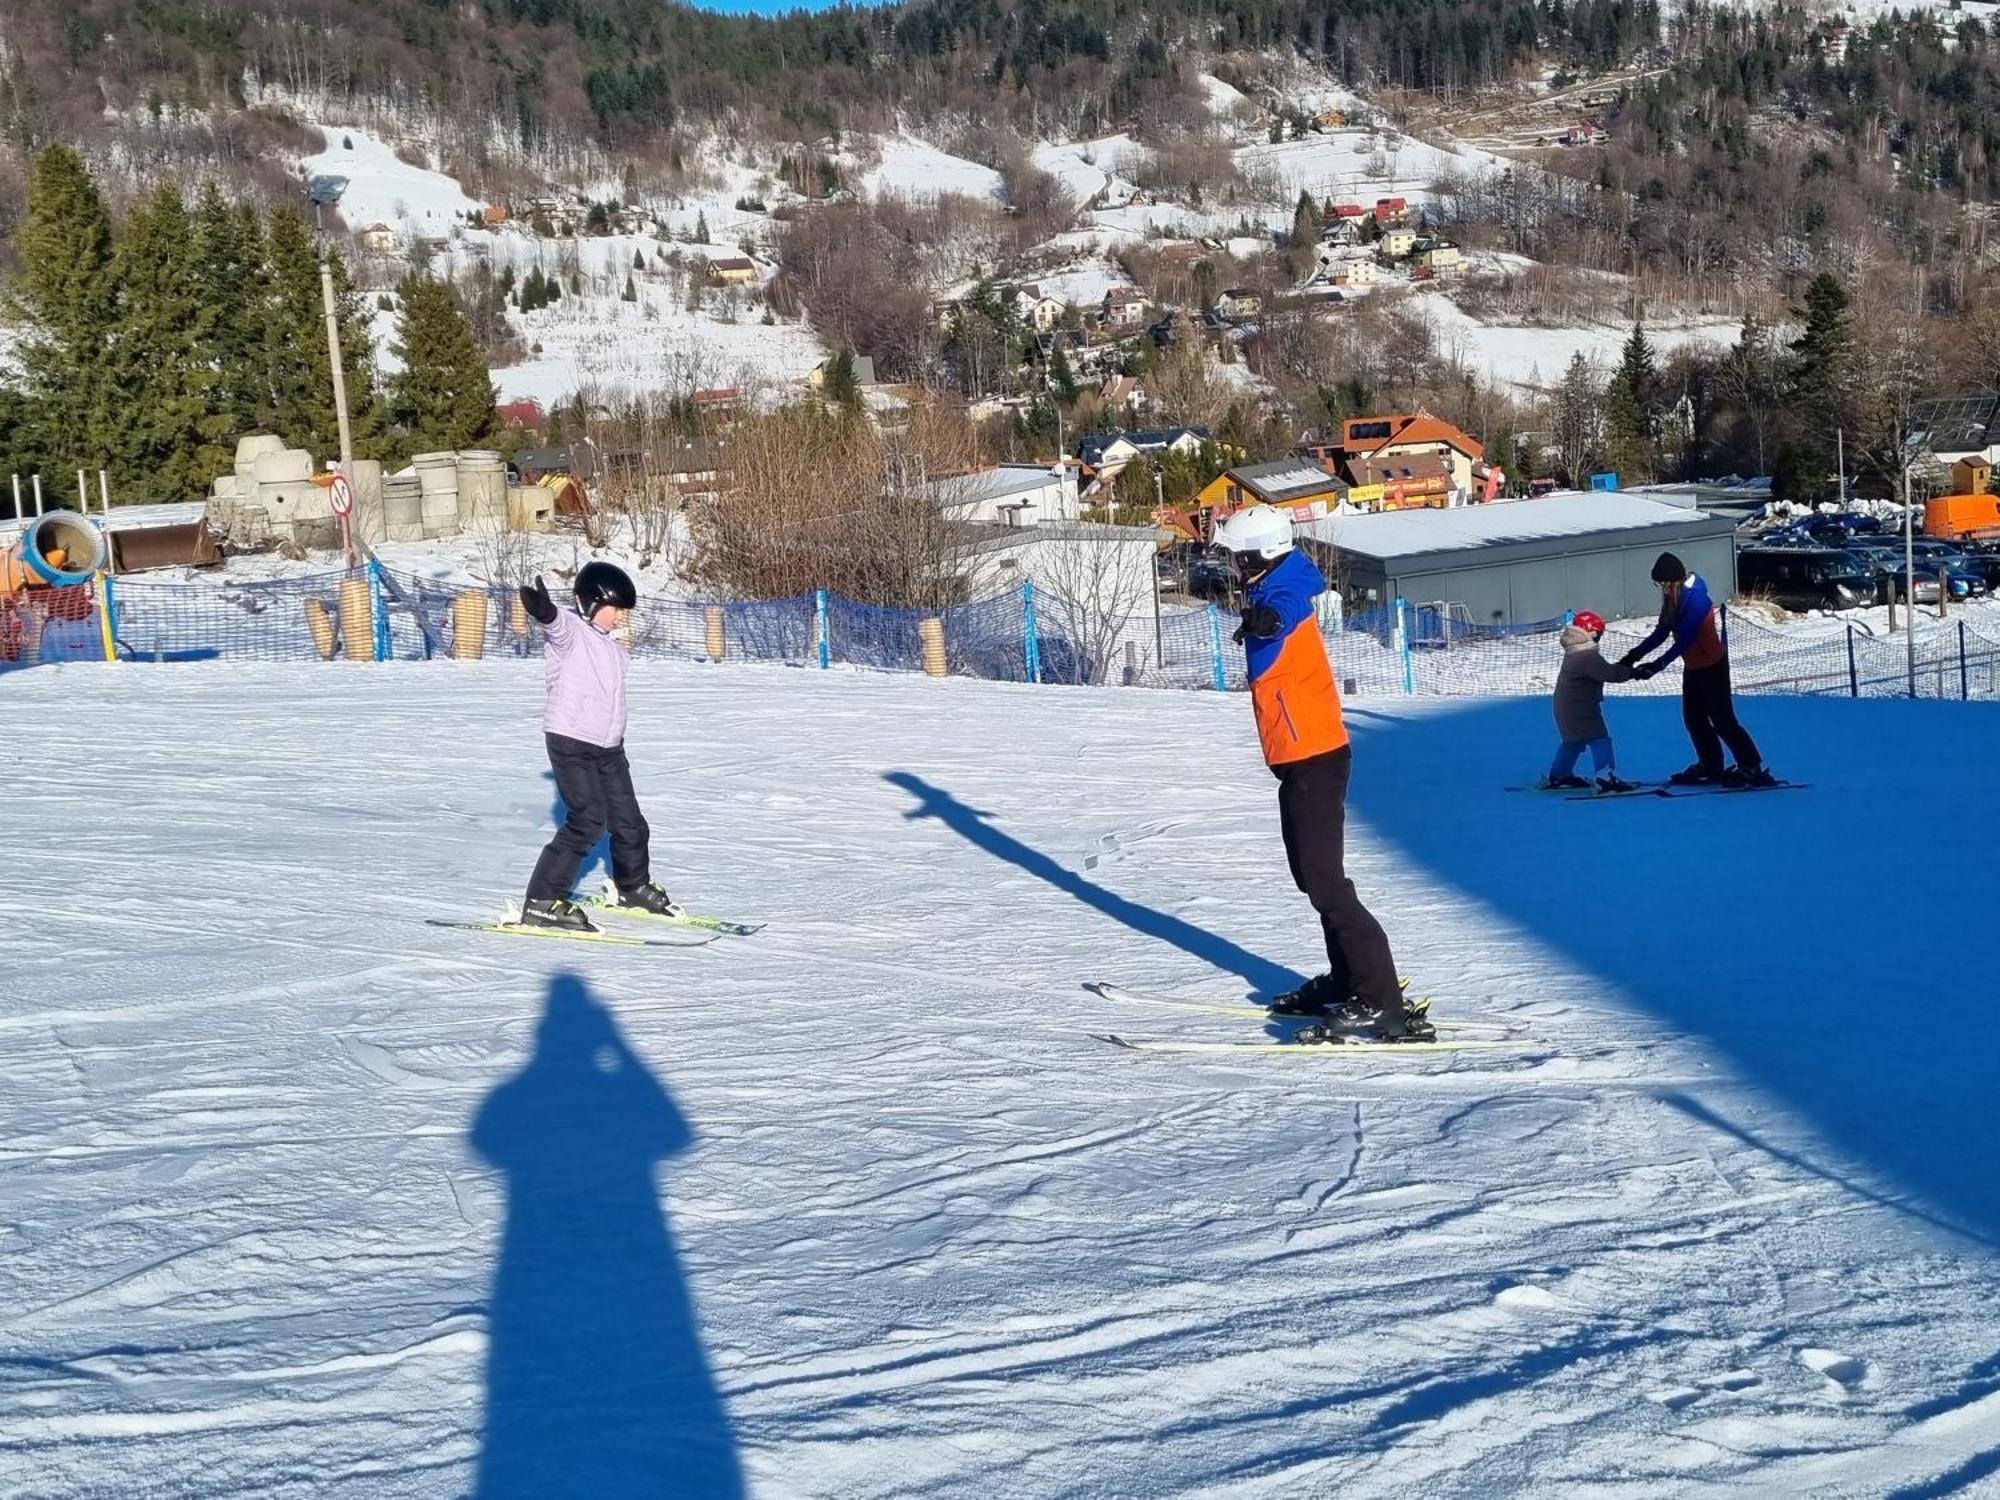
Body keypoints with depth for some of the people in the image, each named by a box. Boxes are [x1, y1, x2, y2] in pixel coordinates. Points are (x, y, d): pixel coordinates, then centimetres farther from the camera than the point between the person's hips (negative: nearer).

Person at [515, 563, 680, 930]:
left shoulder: (613, 648, 15)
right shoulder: (570, 632, -11)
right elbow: (558, 623, -36)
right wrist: (544, 611, -59)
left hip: (608, 748, 8)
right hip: (571, 743, -8)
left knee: (629, 820, 15)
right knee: (588, 820, -17)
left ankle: (633, 886, 40)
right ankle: (543, 902, -13)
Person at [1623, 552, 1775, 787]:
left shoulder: (1695, 600, -26)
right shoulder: (1672, 599, 1)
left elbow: (1683, 642, -28)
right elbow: (1660, 633, 4)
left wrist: (1657, 665, -30)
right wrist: (1634, 655, -4)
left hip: (1712, 666, -9)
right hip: (1693, 667, 9)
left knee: (1722, 719, -5)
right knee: (1694, 719, 13)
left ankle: (1751, 767, 2)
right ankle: (1711, 766, 24)